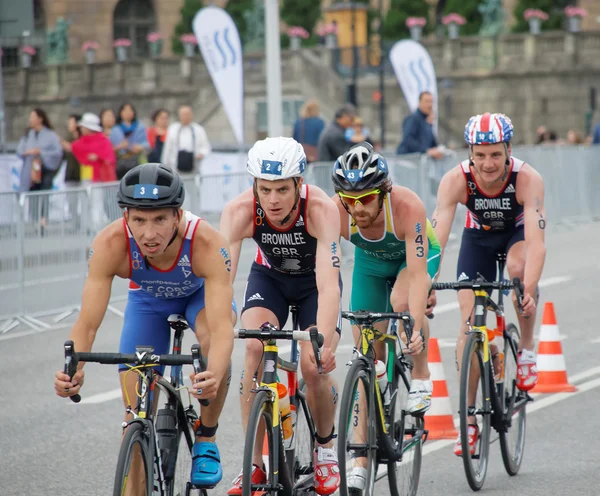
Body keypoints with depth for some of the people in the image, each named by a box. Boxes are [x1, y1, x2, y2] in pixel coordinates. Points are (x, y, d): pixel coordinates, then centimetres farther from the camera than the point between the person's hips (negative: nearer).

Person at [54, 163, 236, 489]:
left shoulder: (207, 245, -42)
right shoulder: (110, 245, -37)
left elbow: (222, 328, -49)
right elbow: (87, 324, -36)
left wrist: (213, 376, -69)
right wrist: (73, 370, -56)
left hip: (202, 292, -2)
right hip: (149, 299, 2)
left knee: (213, 341, -34)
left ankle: (206, 440, -11)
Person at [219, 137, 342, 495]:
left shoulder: (321, 209, -36)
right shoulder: (240, 211, -31)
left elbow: (328, 285, -44)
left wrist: (324, 344, -58)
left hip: (313, 281, -1)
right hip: (269, 276, 1)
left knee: (315, 366, -20)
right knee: (255, 348, -25)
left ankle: (326, 447, 11)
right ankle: (255, 464, -15)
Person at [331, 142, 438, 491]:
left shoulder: (407, 207, -39)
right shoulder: (335, 213, -33)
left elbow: (416, 273, -43)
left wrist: (415, 328, -53)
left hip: (418, 253, -3)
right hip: (371, 261, 3)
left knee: (401, 302, -36)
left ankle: (422, 378, -9)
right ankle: (362, 461, 5)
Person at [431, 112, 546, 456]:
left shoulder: (528, 179, -35)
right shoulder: (456, 180, -32)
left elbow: (536, 242, -43)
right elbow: (436, 238, -38)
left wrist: (529, 291, -56)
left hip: (518, 232, -1)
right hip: (479, 235, 2)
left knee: (519, 267, -36)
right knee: (470, 322, -10)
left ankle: (527, 347, -11)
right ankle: (469, 422, -2)